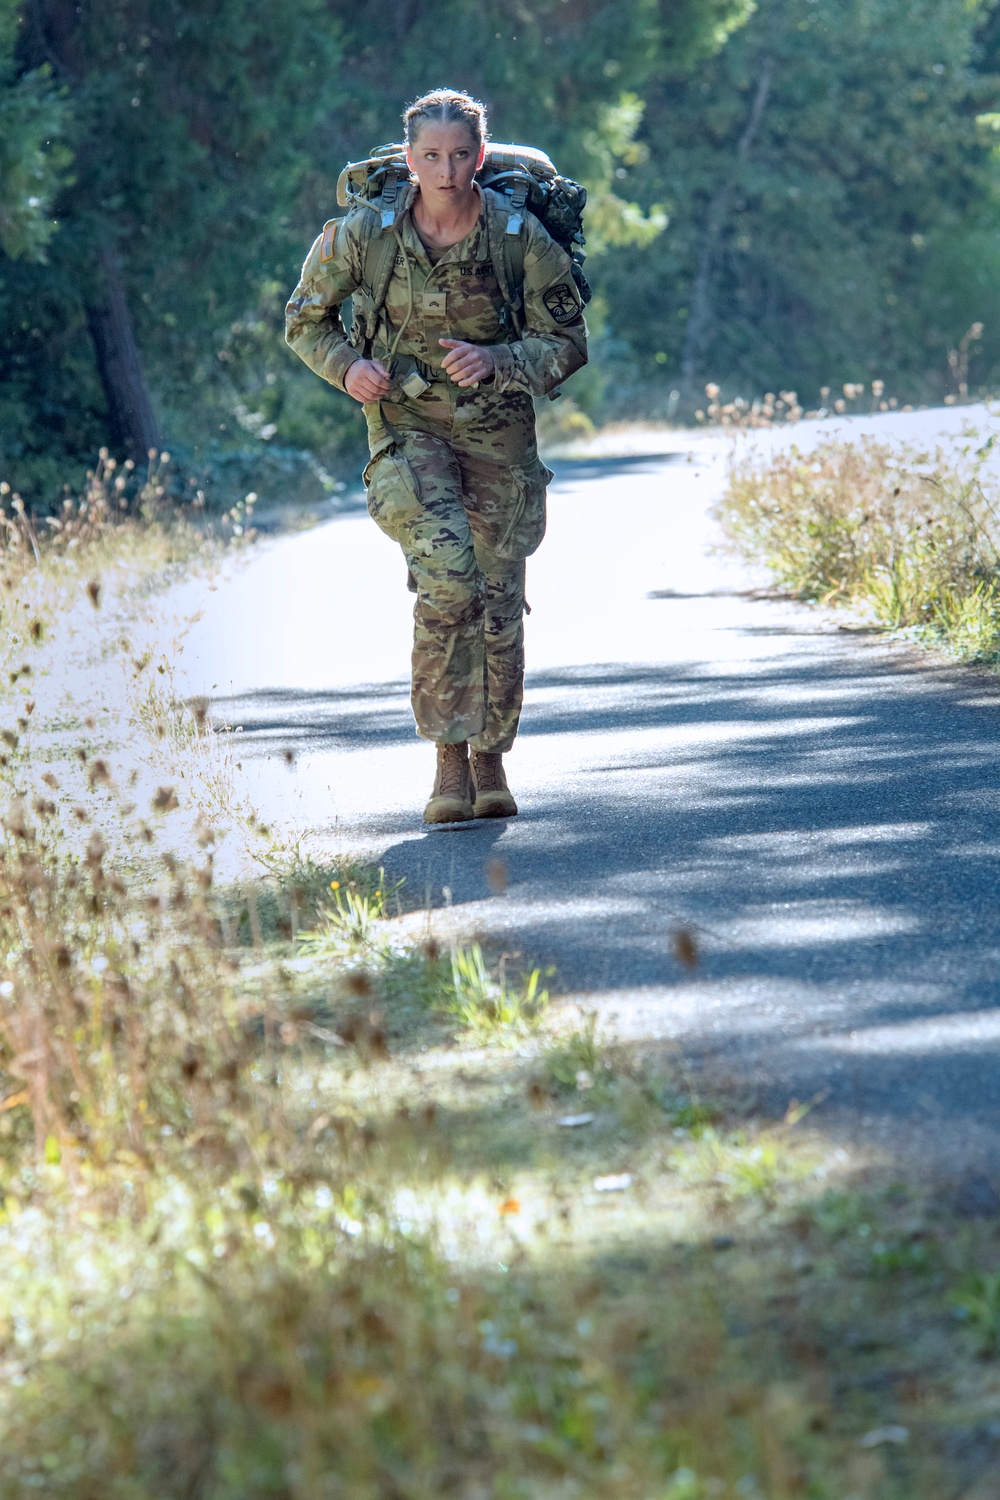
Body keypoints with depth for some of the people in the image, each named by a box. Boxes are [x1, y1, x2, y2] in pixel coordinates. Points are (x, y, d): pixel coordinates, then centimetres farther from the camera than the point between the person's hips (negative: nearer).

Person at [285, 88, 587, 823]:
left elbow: (568, 342, -5)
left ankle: (490, 760, 27)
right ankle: (449, 758, -16)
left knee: (499, 602, 6)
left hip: (499, 433, 2)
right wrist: (346, 366, -15)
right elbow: (307, 318, 5)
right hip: (406, 425, -2)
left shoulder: (523, 238, -10)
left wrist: (497, 361, -23)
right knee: (449, 577, -23)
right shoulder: (365, 232, -9)